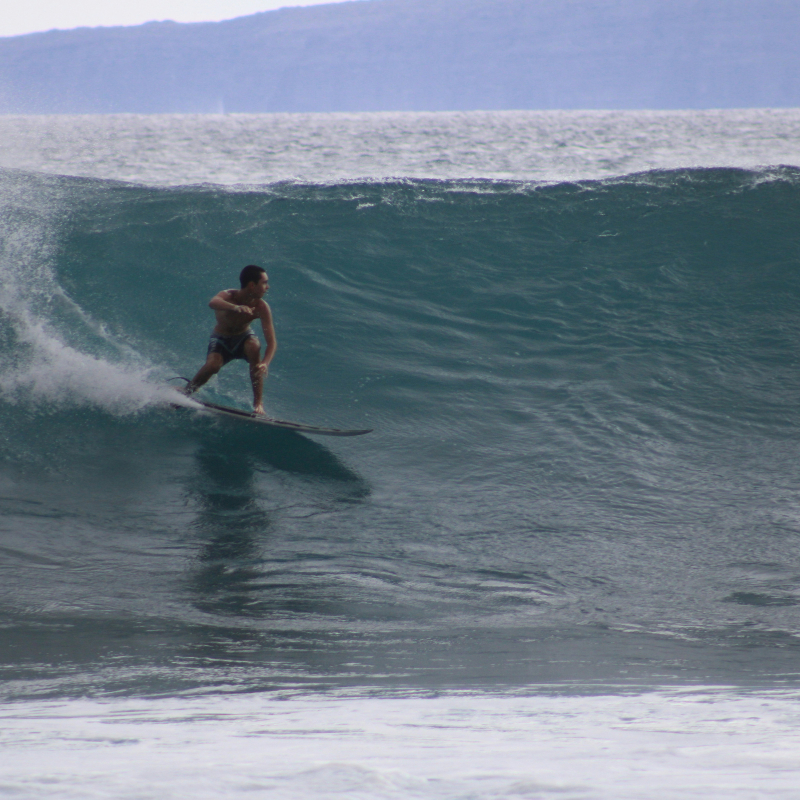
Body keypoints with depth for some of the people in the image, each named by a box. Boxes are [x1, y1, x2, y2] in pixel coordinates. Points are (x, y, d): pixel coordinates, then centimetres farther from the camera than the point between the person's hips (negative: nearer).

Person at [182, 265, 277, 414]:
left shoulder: (261, 307, -23)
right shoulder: (229, 296, -28)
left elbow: (271, 342, -27)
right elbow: (213, 303, -54)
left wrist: (265, 363, -48)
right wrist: (236, 308, -75)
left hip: (243, 338, 1)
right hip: (221, 340, -1)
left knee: (254, 345, -34)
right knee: (212, 365, -32)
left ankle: (258, 402, -27)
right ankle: (185, 393, 1)